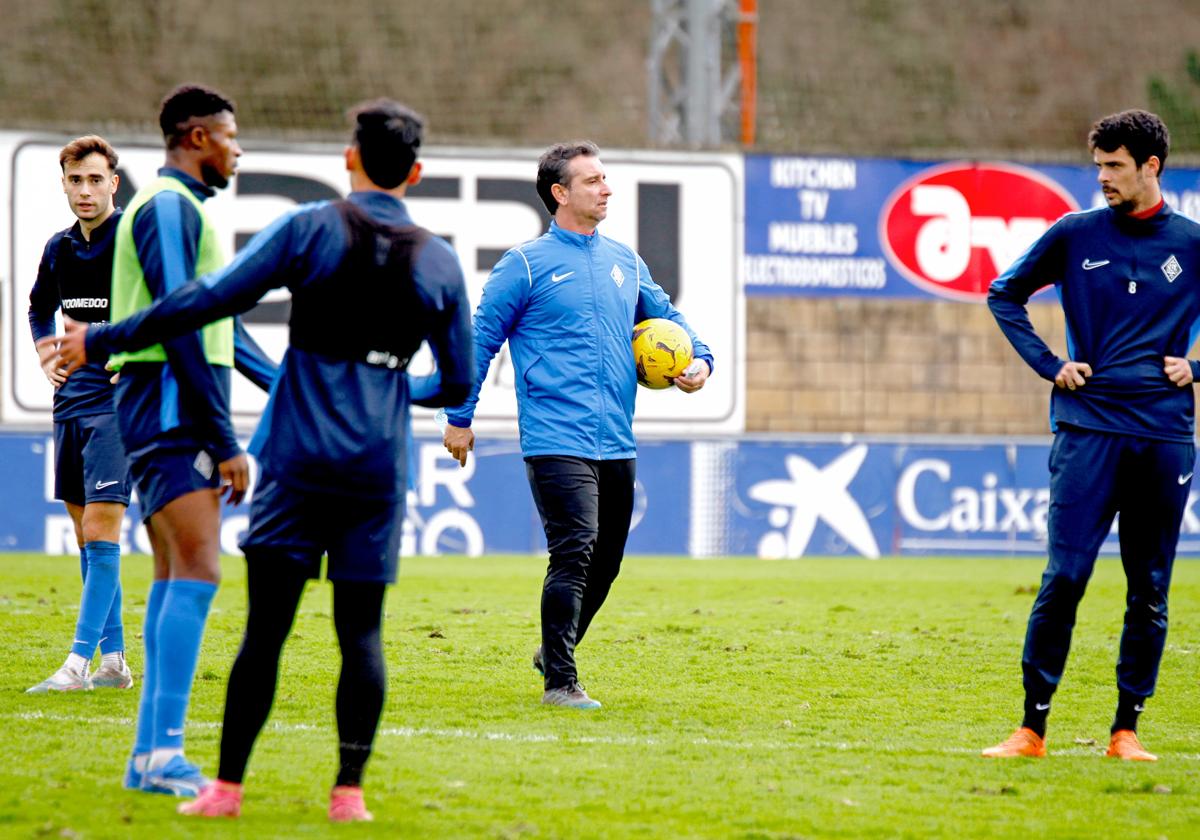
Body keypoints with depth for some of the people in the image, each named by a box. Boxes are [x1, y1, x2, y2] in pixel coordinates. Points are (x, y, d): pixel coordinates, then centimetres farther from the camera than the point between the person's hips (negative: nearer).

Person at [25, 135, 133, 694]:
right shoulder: (60, 248, 11)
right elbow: (40, 305, 31)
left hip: (119, 402, -7)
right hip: (71, 399, 7)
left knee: (100, 532, -12)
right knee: (87, 537, 8)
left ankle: (79, 663, -16)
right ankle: (113, 660, 14)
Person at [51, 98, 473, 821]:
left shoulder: (312, 228, -3)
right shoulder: (440, 262, 5)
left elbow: (208, 300, -7)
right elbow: (457, 385, 12)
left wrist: (102, 340, 0)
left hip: (300, 457, -2)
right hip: (380, 469, 2)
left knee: (266, 627, 1)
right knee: (361, 631, 5)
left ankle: (228, 787, 2)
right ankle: (350, 790, 0)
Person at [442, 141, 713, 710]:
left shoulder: (625, 262, 15)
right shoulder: (527, 265, -3)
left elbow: (666, 317, 26)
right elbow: (479, 339, 1)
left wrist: (699, 361, 6)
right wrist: (460, 418, 0)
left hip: (616, 444, 6)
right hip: (556, 443, -6)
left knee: (605, 561, 11)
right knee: (575, 552, -16)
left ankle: (554, 654, 33)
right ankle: (560, 681, -9)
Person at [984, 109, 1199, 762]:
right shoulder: (1075, 235, 5)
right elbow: (1004, 294, 15)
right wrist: (1047, 364, 5)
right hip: (1088, 430, -1)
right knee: (1064, 578, -9)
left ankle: (1126, 730, 12)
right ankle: (1032, 727, -5)